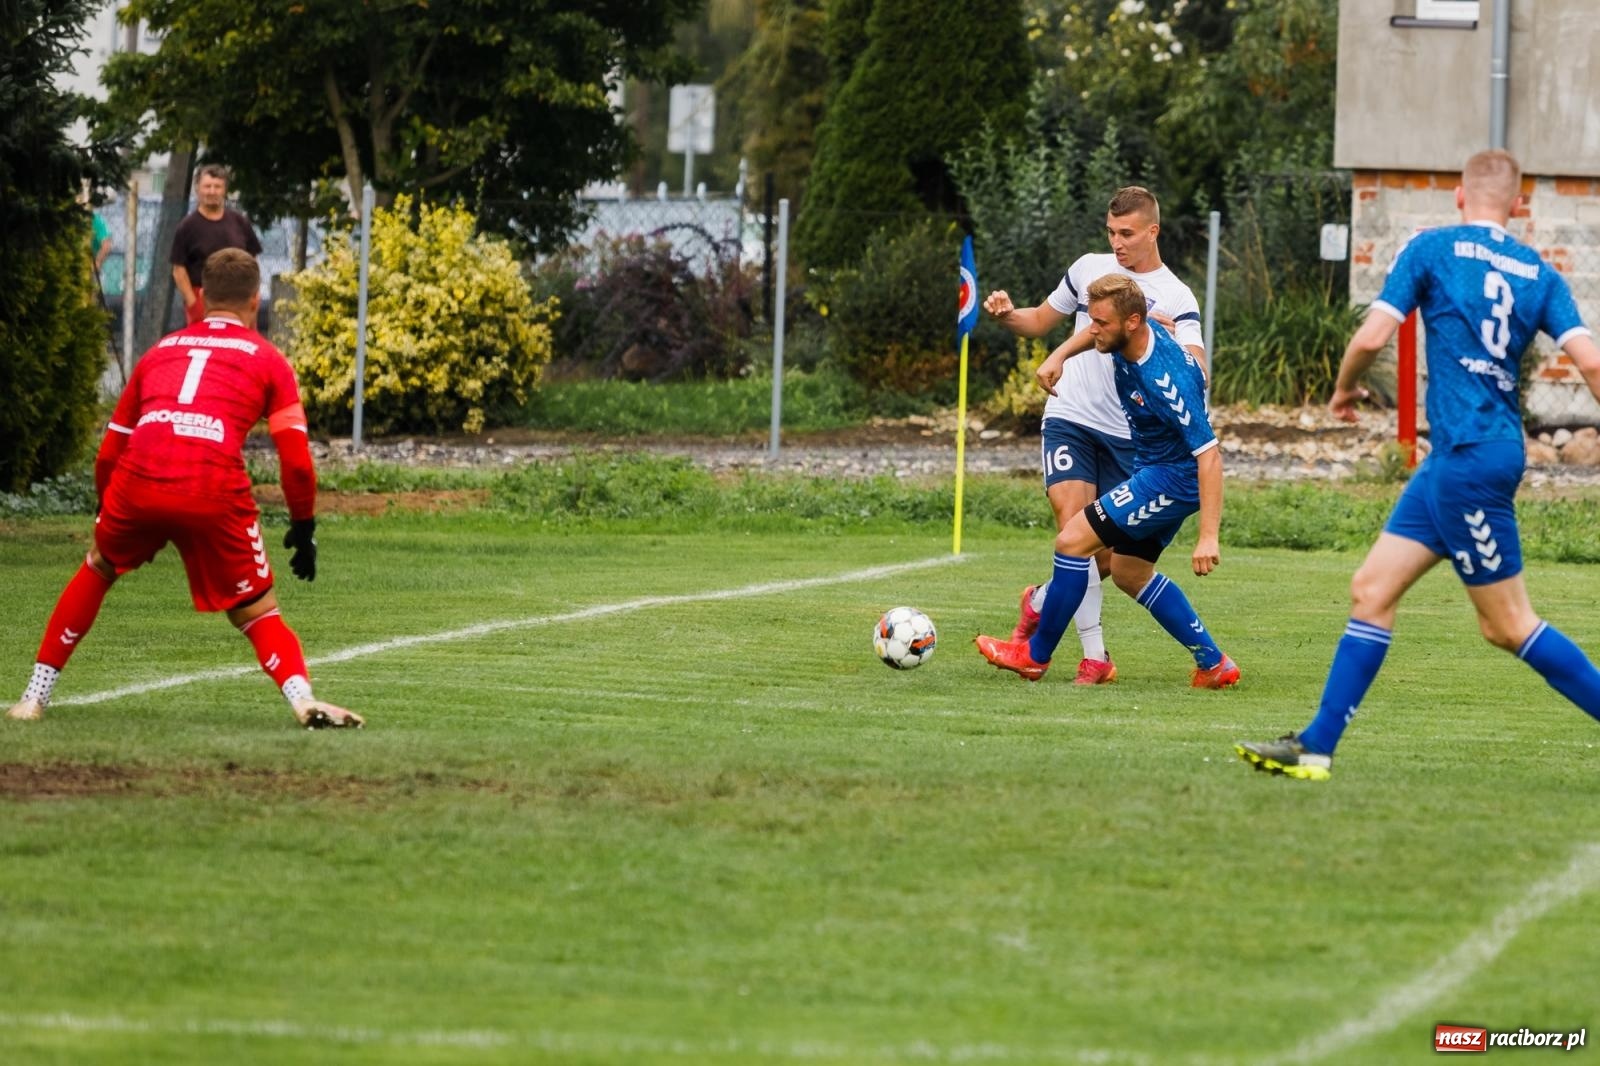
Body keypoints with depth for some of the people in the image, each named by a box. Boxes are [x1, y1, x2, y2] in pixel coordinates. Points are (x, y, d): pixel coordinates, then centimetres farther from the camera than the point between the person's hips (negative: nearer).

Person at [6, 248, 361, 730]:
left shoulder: (160, 350, 28)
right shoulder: (268, 360, 18)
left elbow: (108, 454, 30)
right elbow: (297, 461, 8)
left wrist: (111, 519, 44)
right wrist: (303, 528, 21)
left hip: (137, 481, 2)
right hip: (214, 491, -2)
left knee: (97, 570, 30)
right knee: (258, 614, 11)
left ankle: (35, 696, 27)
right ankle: (303, 698, -16)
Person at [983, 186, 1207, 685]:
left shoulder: (1176, 299, -2)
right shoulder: (1089, 269, 7)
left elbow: (1196, 375, -15)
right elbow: (1040, 321, 20)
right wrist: (1007, 314, -1)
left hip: (1129, 435, 0)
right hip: (1069, 419, 0)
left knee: (1111, 558, 1)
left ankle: (1041, 602, 29)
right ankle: (1094, 654, -15)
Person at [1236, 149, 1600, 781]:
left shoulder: (1433, 249, -4)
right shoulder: (1539, 273, 9)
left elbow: (1372, 336, -9)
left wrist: (1345, 387, 10)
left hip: (1468, 456, -7)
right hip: (1454, 459, 7)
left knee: (1508, 625, -1)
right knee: (1372, 590, 9)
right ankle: (1316, 747, 8)